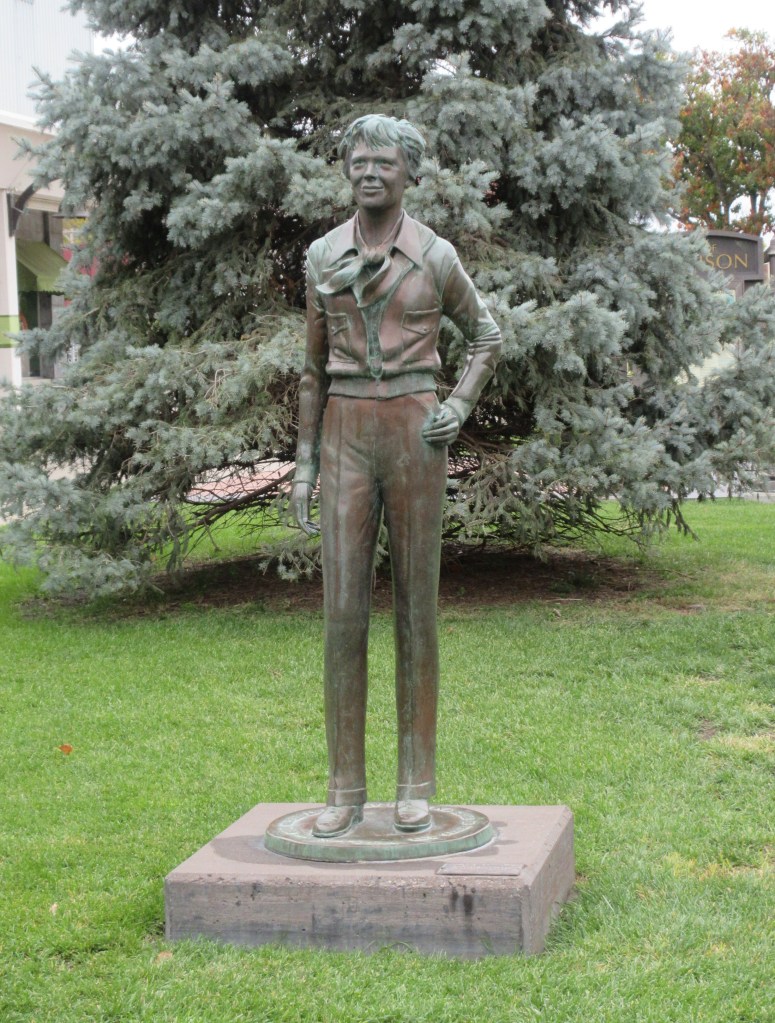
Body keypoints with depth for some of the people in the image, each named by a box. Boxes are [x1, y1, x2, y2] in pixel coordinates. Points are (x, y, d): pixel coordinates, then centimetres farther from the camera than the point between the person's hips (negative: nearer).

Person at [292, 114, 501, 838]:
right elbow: (315, 365, 12)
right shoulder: (324, 256, 8)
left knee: (415, 605, 1)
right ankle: (345, 790, 4)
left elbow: (487, 337, 16)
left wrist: (459, 409, -3)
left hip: (414, 435, -2)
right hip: (347, 439, 2)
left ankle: (415, 785, 10)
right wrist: (304, 466, 7)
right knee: (343, 610, -5)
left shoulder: (436, 256, 1)